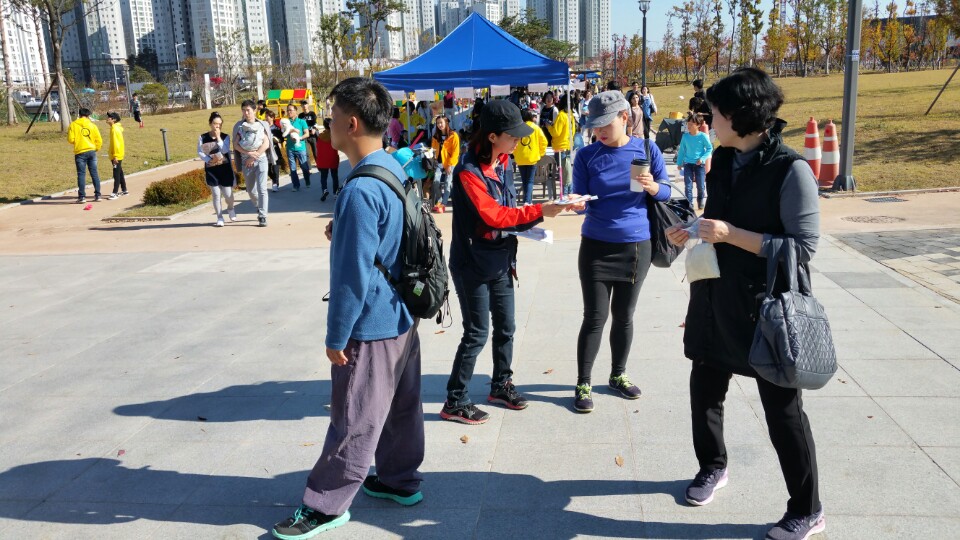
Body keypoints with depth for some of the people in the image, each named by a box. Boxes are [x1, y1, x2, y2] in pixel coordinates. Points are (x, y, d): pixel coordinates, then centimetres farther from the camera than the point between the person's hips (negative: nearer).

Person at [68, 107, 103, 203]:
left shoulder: (74, 124, -2)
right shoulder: (92, 125, 4)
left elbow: (70, 139, -6)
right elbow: (99, 140, 3)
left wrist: (76, 141, 16)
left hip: (80, 152, -2)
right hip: (91, 151, 2)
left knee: (81, 174, 1)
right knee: (94, 173, 8)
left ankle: (82, 196, -1)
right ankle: (97, 195, 10)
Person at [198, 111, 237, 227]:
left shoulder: (225, 137, -2)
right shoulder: (203, 137, -1)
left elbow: (225, 150, -16)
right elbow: (199, 151, -2)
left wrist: (218, 137, -20)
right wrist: (209, 160, -15)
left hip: (225, 169, 0)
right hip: (211, 169, 0)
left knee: (228, 194, 0)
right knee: (216, 194, 1)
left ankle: (230, 208, 34)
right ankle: (220, 218, 12)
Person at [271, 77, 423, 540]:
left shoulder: (360, 190, -25)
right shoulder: (394, 169, 4)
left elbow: (353, 274, -24)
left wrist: (336, 336, -15)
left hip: (370, 326, -9)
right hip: (401, 316, 9)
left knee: (354, 422, 4)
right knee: (401, 405, 20)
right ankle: (400, 480, 36)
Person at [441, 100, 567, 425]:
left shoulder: (499, 165, 8)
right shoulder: (469, 172, -19)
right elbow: (493, 215, -25)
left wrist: (528, 224, -5)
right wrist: (539, 212, -25)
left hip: (500, 261, 8)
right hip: (473, 265, -8)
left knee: (505, 327, 16)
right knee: (477, 333, -2)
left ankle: (501, 385, 35)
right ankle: (454, 402, 11)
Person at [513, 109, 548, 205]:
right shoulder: (536, 128, -3)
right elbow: (543, 142, -3)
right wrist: (540, 154, 11)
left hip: (520, 159, 2)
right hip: (532, 158, -2)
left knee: (524, 181, 14)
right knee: (530, 181, 2)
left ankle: (528, 200, 22)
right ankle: (527, 201, -12)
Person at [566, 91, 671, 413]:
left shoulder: (647, 150, -2)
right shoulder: (586, 156, -3)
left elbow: (666, 192, 4)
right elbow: (582, 200, -5)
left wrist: (652, 187, -18)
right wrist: (577, 204, -28)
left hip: (636, 246, 1)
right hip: (596, 246, -1)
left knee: (624, 315, 12)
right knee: (595, 317, -1)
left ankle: (618, 375, 30)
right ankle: (583, 384, 10)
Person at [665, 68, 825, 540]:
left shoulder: (790, 169, -17)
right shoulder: (723, 160, 6)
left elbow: (803, 247, -19)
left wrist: (732, 235, -23)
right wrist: (691, 232, 0)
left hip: (766, 306, -7)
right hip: (716, 300, 7)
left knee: (782, 409, 4)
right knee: (704, 390, 18)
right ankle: (713, 468, 43)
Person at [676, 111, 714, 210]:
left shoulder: (703, 136, -10)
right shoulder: (685, 136, -2)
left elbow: (710, 148, -3)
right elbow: (681, 150, 7)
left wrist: (702, 158, -13)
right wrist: (679, 163, 9)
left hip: (699, 164, -2)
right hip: (688, 164, 2)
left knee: (700, 185, 5)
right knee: (688, 185, -2)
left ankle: (700, 201, 29)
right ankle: (689, 203, 5)